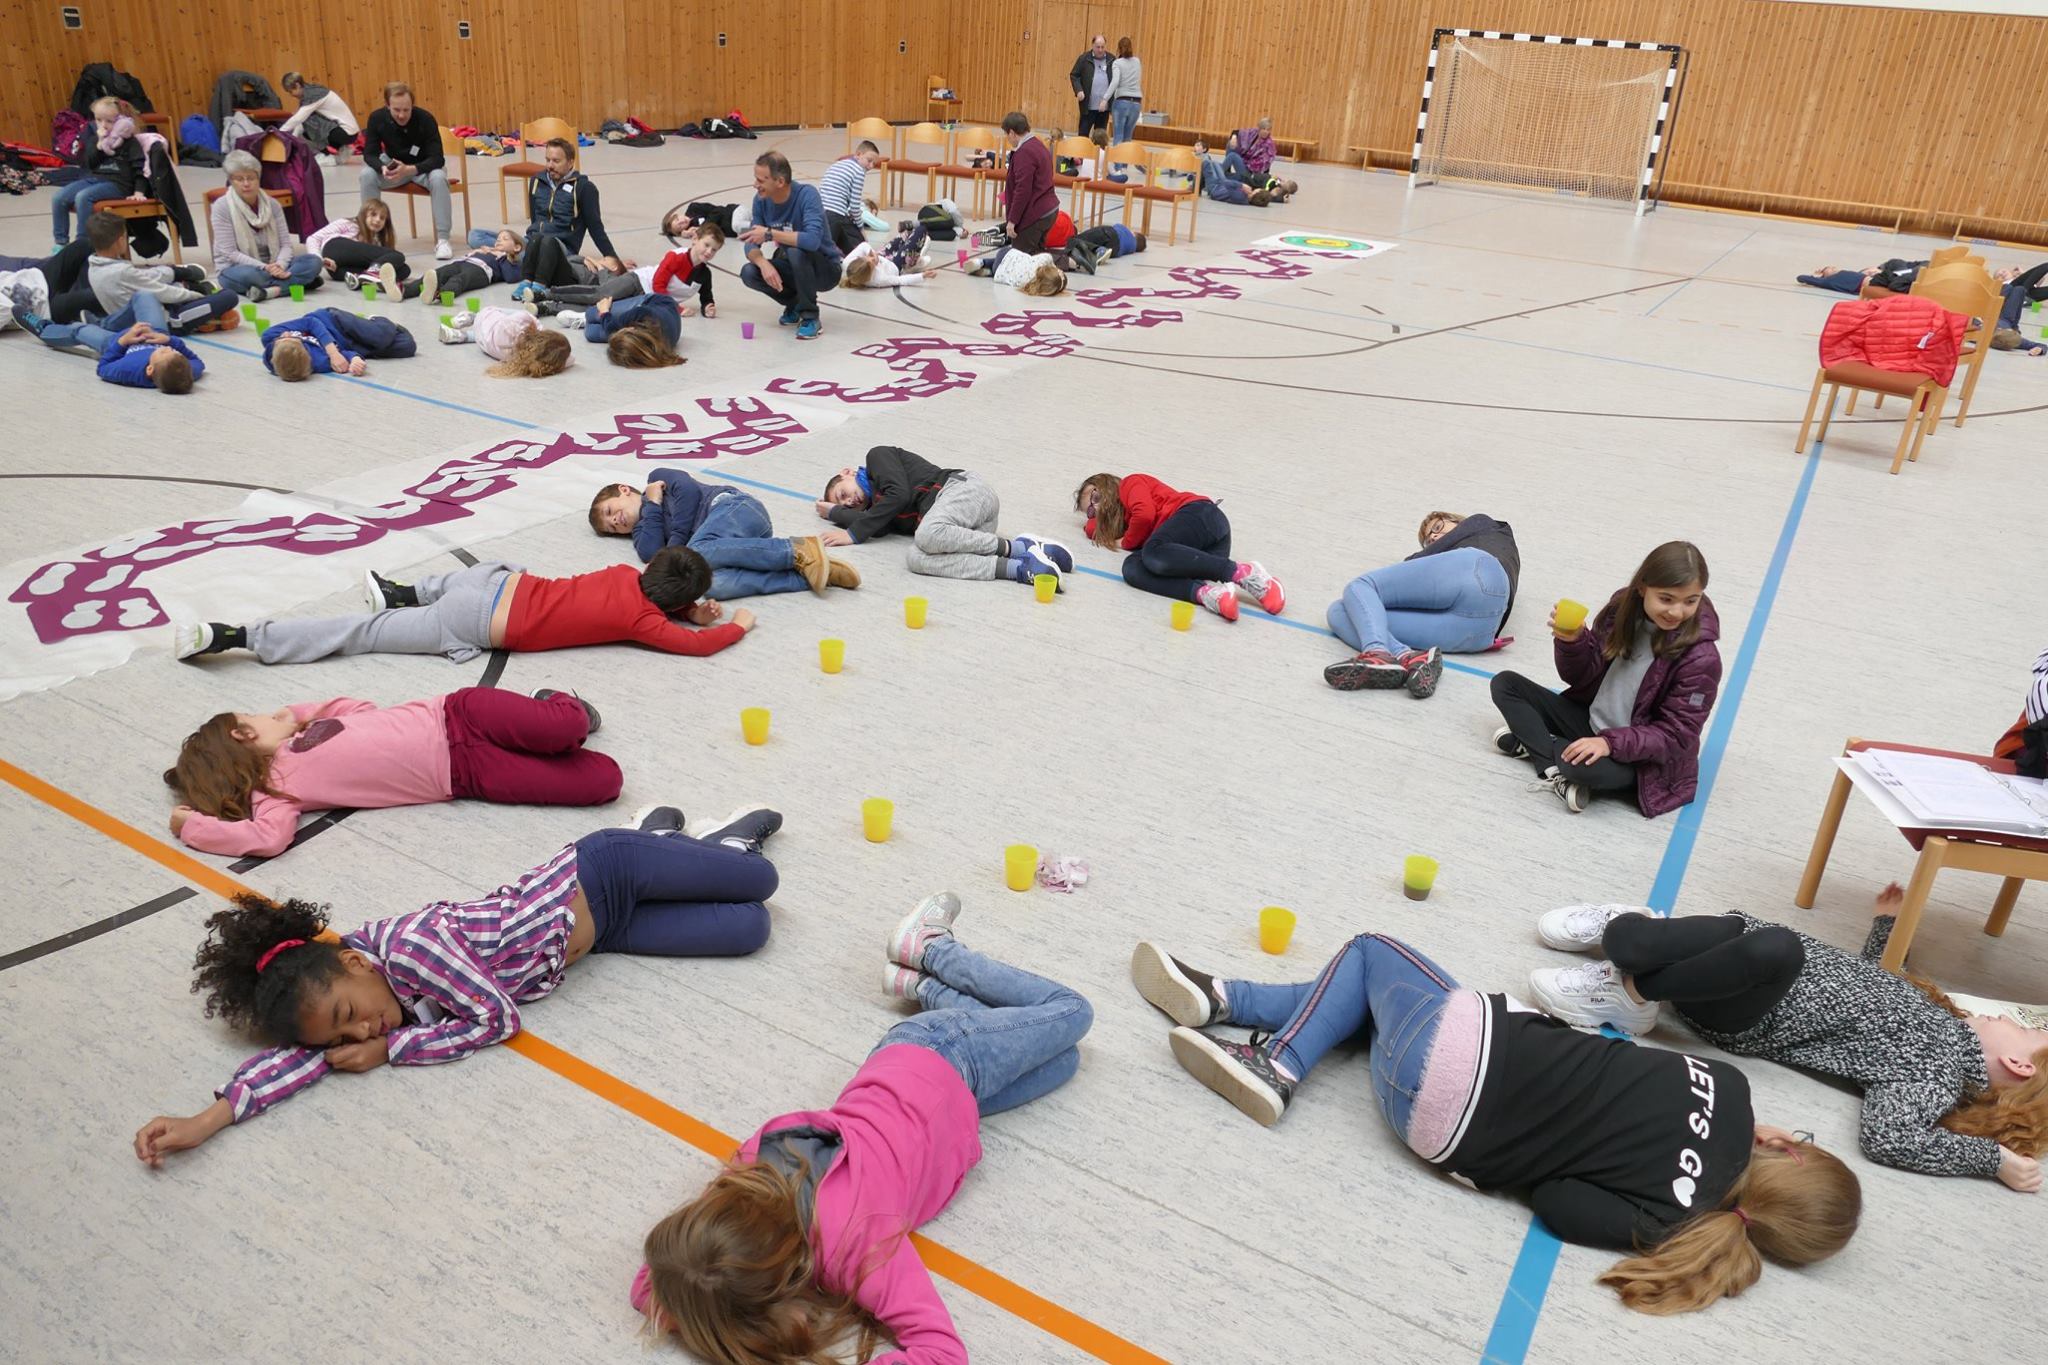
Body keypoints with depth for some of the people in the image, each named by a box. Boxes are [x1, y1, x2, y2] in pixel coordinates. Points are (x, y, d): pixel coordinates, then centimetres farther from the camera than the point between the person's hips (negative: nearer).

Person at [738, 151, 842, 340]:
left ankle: (810, 317, -16)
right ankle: (794, 303, 9)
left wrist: (769, 234, -35)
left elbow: (813, 240, -40)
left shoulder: (807, 195, -25)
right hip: (792, 268, 6)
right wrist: (764, 263, -30)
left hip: (825, 270, -5)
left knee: (797, 251, -35)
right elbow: (751, 244, -8)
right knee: (749, 273, -17)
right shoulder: (761, 199, -9)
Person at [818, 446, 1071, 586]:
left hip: (963, 486, -7)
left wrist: (853, 533, 2)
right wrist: (834, 512, 24)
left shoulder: (878, 456, 15)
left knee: (927, 535, -37)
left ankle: (1016, 547, -25)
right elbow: (878, 529, 9)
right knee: (917, 557, -25)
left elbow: (899, 494, -3)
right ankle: (1020, 567, -35)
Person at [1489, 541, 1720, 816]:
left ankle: (1532, 743, -9)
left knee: (1586, 766, -40)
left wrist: (1610, 743, -32)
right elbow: (1581, 678, 0)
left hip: (1639, 758, -6)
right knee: (1505, 684, -1)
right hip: (1590, 721, 6)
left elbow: (1677, 736, -19)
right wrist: (1572, 642, -22)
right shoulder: (1623, 608, -7)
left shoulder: (1701, 658, -20)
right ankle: (1555, 770, -16)